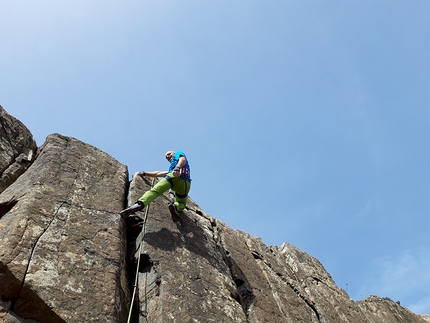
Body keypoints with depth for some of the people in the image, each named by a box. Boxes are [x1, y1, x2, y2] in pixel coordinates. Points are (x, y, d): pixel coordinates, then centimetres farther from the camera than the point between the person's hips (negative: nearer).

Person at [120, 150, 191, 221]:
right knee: (181, 204, 23)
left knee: (154, 191, -16)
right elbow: (158, 174, 46)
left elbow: (183, 159, 4)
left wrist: (177, 168, -16)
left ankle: (139, 204, -45)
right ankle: (176, 207, -14)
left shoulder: (178, 154, 29)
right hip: (186, 183, 7)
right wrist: (145, 173, 52)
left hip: (174, 176, -7)